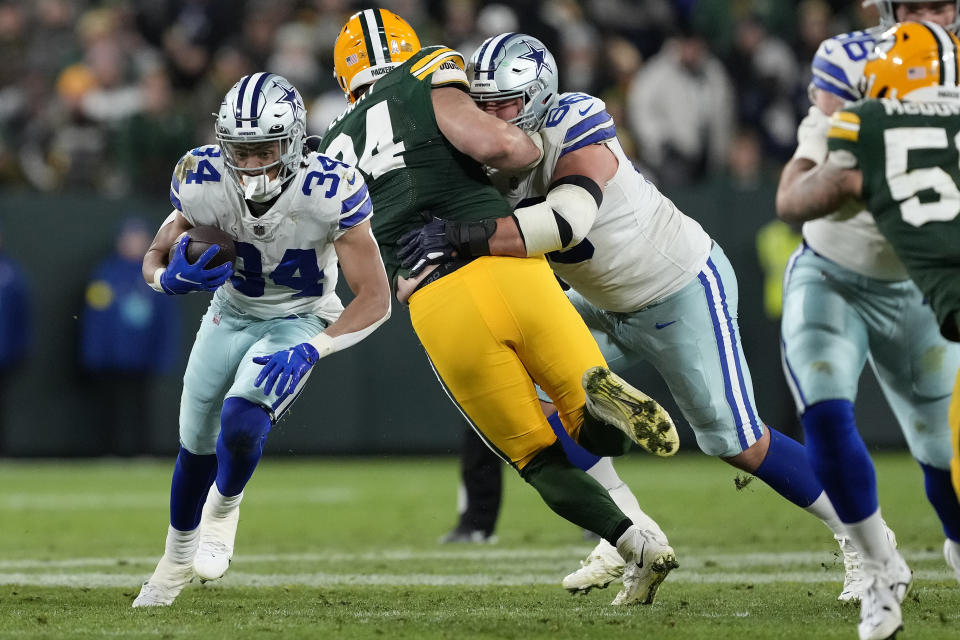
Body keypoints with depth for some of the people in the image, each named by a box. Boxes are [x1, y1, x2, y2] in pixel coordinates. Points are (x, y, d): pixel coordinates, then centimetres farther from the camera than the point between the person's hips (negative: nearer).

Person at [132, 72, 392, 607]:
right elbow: (155, 258, -7)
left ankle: (224, 508, 9)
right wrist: (173, 277, -32)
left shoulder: (329, 193, -33)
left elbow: (376, 299, -26)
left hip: (300, 322, -3)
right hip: (231, 315, 3)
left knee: (241, 423, -27)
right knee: (197, 443, 12)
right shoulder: (205, 183, -24)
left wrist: (310, 351, -37)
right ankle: (178, 558, 41)